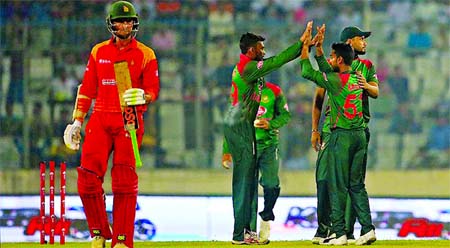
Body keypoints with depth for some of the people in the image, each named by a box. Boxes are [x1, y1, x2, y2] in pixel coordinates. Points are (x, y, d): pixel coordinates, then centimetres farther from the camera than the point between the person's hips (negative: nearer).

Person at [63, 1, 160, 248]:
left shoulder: (146, 54, 6)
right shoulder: (98, 52, 13)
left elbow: (153, 89, 1)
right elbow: (87, 89, 13)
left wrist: (143, 96, -22)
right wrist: (76, 121, 7)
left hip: (129, 122, -2)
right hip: (100, 119, 2)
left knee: (124, 181, -9)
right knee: (88, 178, -8)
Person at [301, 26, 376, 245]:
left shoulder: (335, 80, -13)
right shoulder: (359, 78, 8)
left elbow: (307, 72, -5)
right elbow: (328, 71, 24)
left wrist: (305, 47, 7)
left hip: (341, 136, -7)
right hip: (360, 134, 7)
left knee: (338, 185, -1)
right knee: (357, 184, 11)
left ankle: (339, 233, -3)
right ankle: (368, 228, 2)